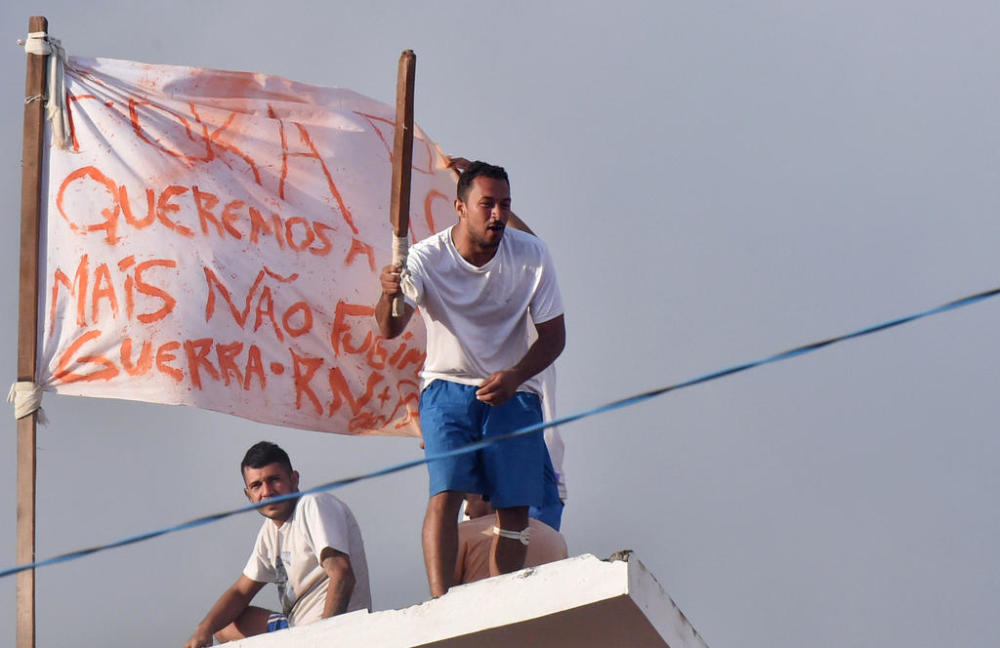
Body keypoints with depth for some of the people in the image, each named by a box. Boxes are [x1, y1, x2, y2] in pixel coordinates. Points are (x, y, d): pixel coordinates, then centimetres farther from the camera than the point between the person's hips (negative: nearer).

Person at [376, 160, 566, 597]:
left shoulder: (531, 255, -10)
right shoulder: (426, 259, -14)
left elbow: (553, 335, -4)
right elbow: (389, 330, -24)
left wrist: (514, 377, -21)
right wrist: (388, 297, -48)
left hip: (512, 392, 2)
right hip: (447, 386, -2)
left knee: (514, 507, -4)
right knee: (445, 492, -19)